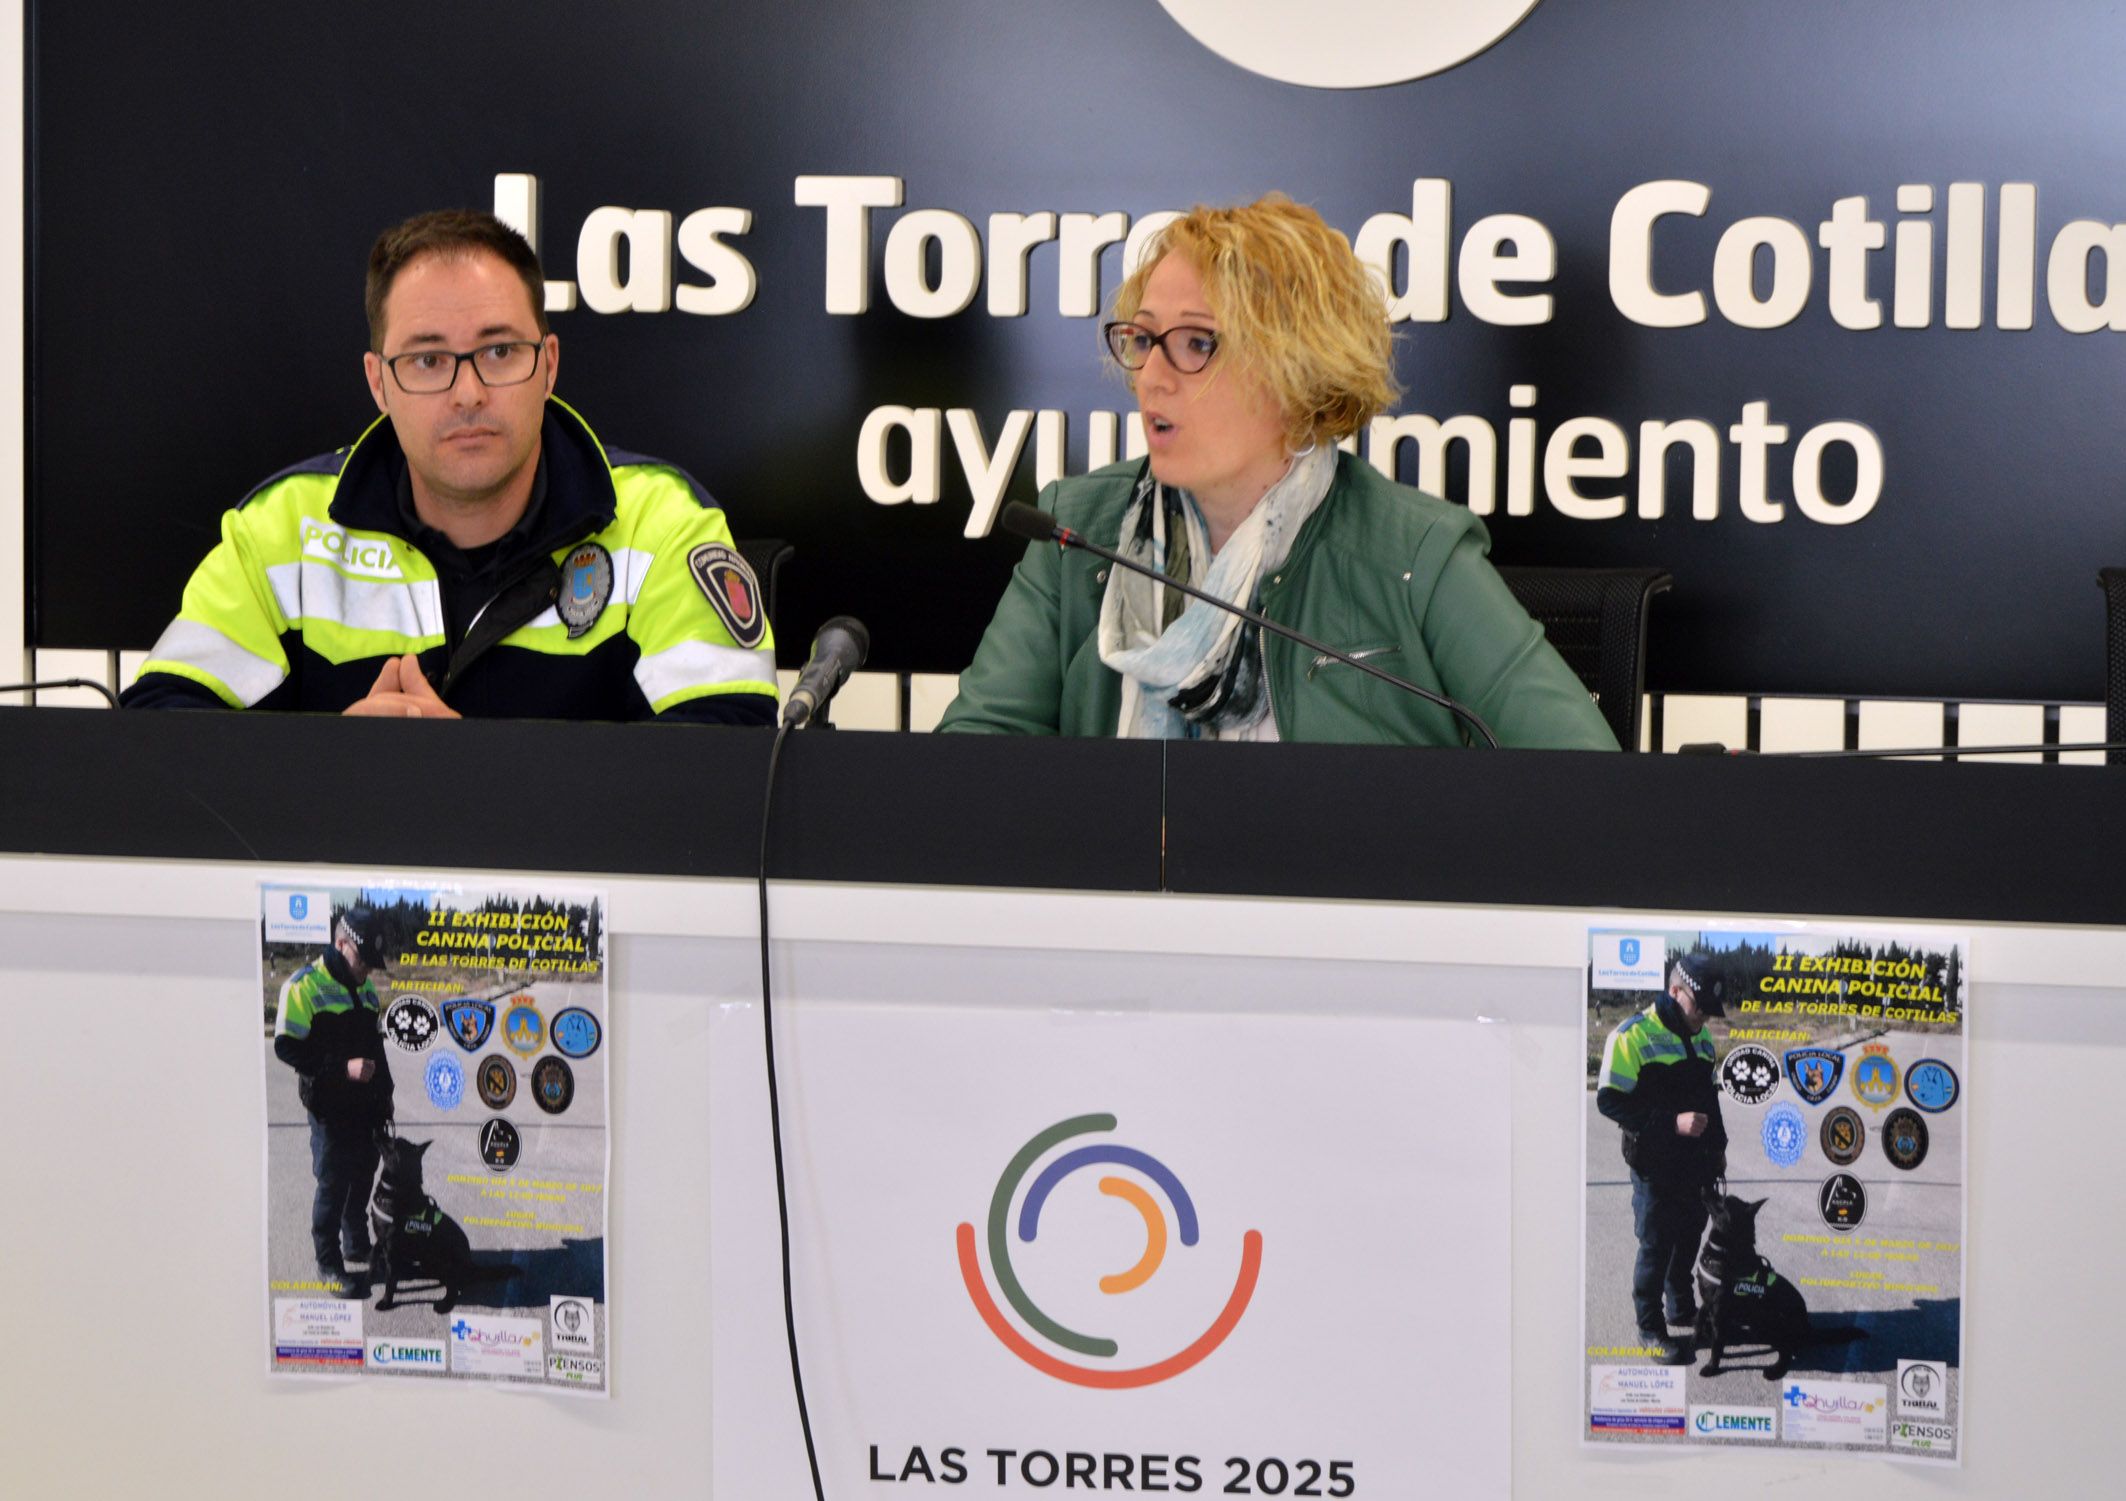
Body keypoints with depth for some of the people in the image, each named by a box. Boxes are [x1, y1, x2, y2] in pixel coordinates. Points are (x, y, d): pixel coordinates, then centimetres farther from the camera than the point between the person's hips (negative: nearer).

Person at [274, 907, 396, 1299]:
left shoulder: (365, 988, 12)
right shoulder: (304, 986, -13)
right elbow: (286, 1047, -17)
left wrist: (384, 1096, 21)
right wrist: (343, 1068, -24)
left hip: (366, 1105, 7)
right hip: (330, 1108, -7)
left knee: (363, 1177, 15)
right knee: (333, 1183, -2)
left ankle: (357, 1244, 33)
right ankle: (328, 1264, 9)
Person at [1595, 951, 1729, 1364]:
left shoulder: (1699, 1039, 10)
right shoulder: (1632, 1036, -17)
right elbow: (1609, 1100, -21)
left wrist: (1718, 1146, 22)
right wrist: (1672, 1123, -26)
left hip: (1695, 1163, 7)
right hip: (1655, 1165, -7)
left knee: (1689, 1236, 17)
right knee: (1655, 1245, 0)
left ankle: (1682, 1306, 36)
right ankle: (1651, 1329, 12)